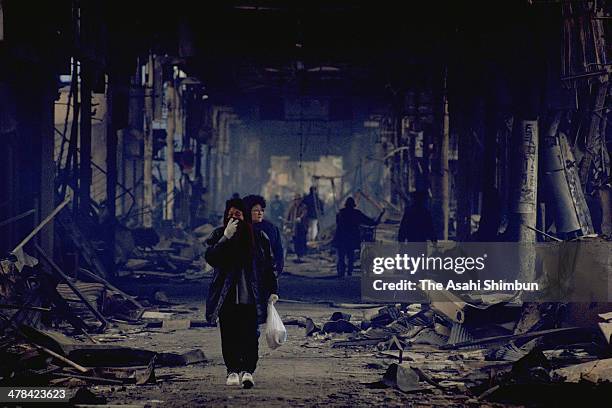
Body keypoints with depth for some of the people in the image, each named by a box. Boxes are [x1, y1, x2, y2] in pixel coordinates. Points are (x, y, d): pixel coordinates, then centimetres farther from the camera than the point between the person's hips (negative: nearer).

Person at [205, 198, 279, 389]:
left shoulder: (258, 237, 7)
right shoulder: (219, 235, 6)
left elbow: (268, 266, 11)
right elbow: (210, 258, -10)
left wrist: (273, 290, 6)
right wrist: (226, 238, -18)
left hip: (250, 296, -1)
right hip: (227, 297, 1)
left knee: (250, 334, -10)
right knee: (229, 335, 2)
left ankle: (247, 370, -13)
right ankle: (232, 371, 10)